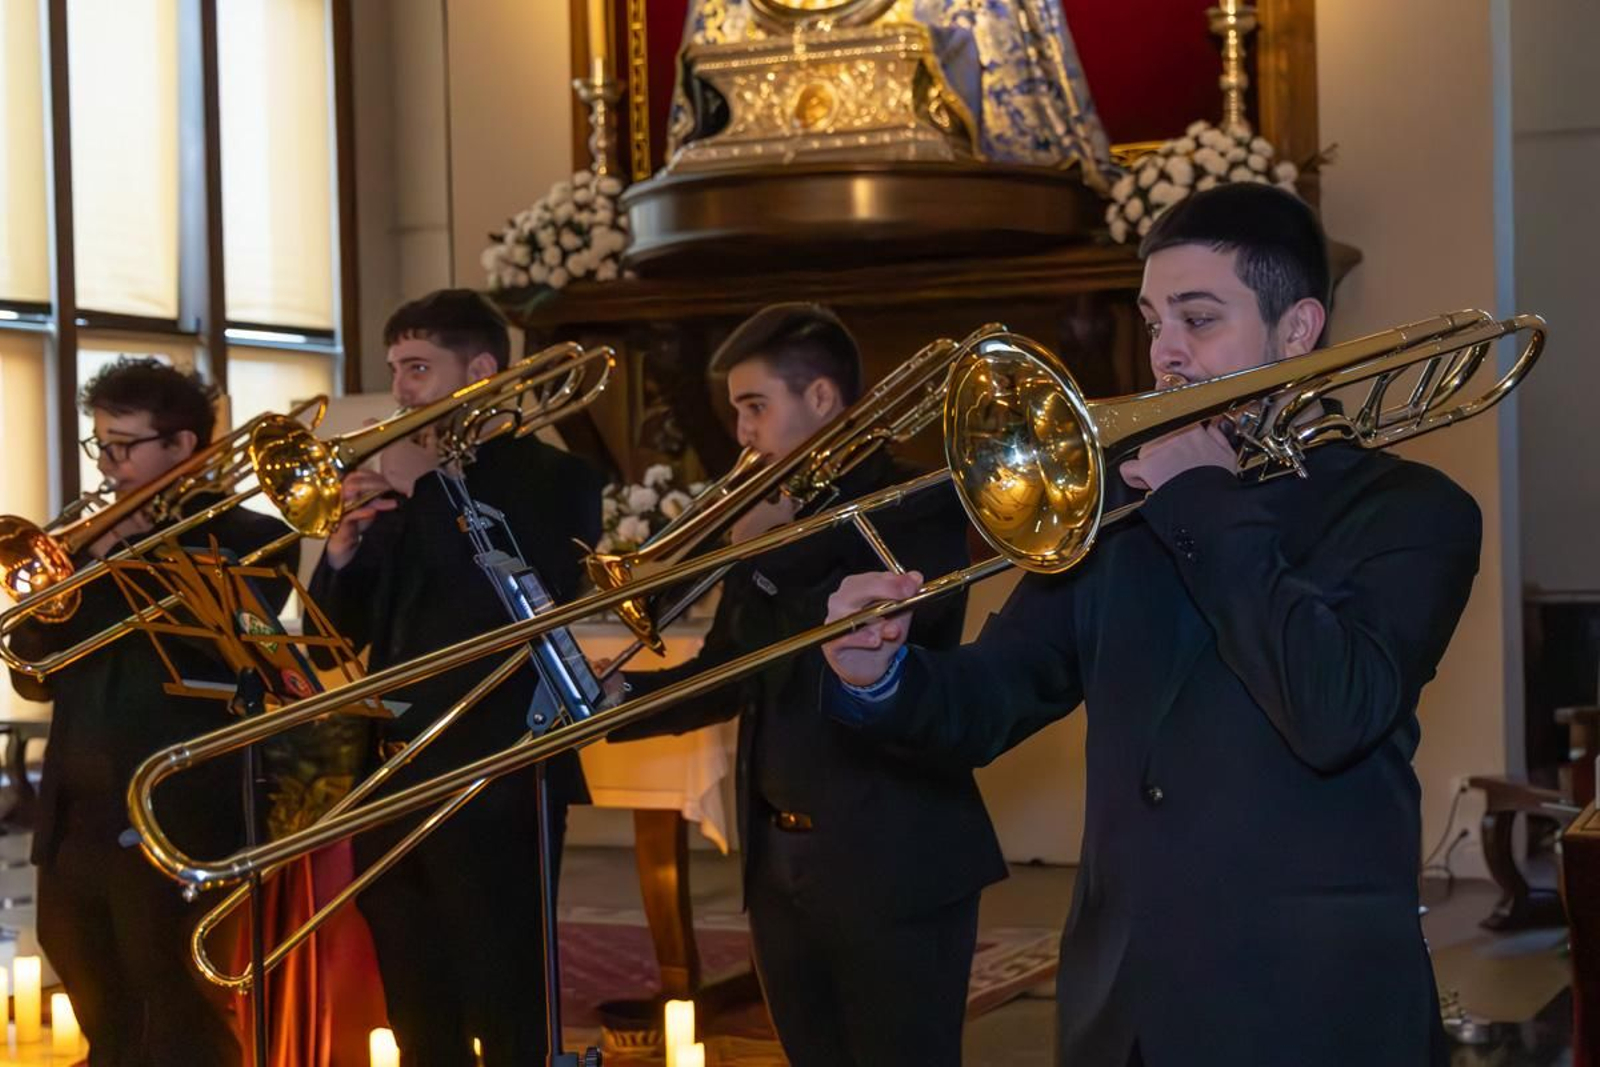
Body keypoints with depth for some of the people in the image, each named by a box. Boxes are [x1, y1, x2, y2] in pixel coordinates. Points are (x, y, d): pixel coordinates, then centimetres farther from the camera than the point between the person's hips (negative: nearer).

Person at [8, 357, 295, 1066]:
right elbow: (35, 679, 11)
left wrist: (135, 552, -12)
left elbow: (219, 652, -17)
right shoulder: (93, 538, 16)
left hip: (176, 825, -6)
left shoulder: (249, 540, -1)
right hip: (75, 823, 6)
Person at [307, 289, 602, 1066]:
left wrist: (430, 479, -16)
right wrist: (343, 551, -7)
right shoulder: (401, 485, 14)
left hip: (492, 788, -7)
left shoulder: (553, 479, -4)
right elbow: (340, 630, 13)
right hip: (393, 787, 7)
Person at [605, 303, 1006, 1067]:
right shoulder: (770, 520, 13)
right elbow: (725, 677, 15)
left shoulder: (919, 506, -7)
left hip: (893, 864, -7)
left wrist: (774, 551, -12)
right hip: (779, 861, 7)